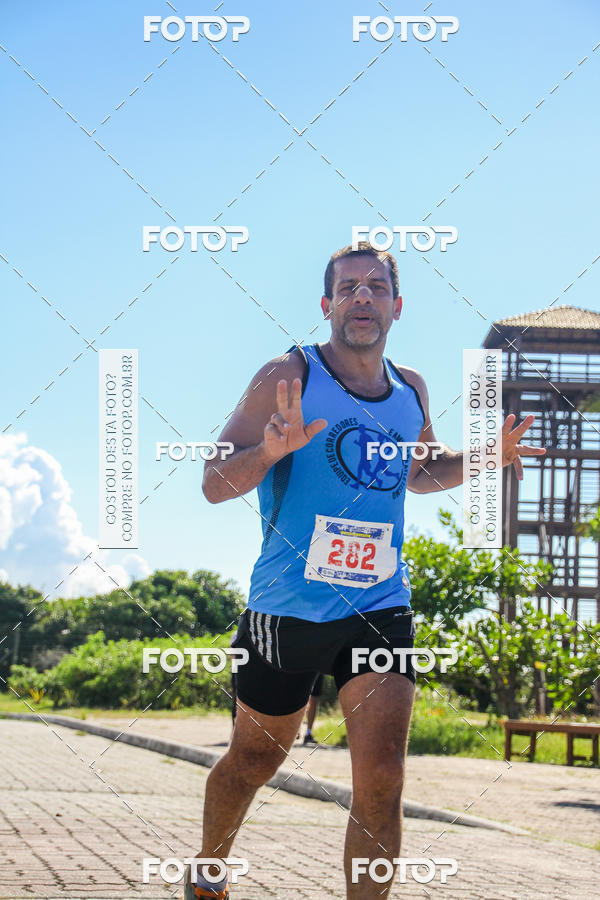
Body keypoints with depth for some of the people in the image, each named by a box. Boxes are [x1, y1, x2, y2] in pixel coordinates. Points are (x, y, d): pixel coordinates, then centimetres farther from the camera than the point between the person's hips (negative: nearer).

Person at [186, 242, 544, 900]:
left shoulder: (410, 389, 7)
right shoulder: (288, 377, -9)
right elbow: (214, 484, -12)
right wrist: (272, 450, -32)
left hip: (380, 606, 3)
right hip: (288, 606, -3)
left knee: (381, 780, -12)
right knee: (255, 760, 14)